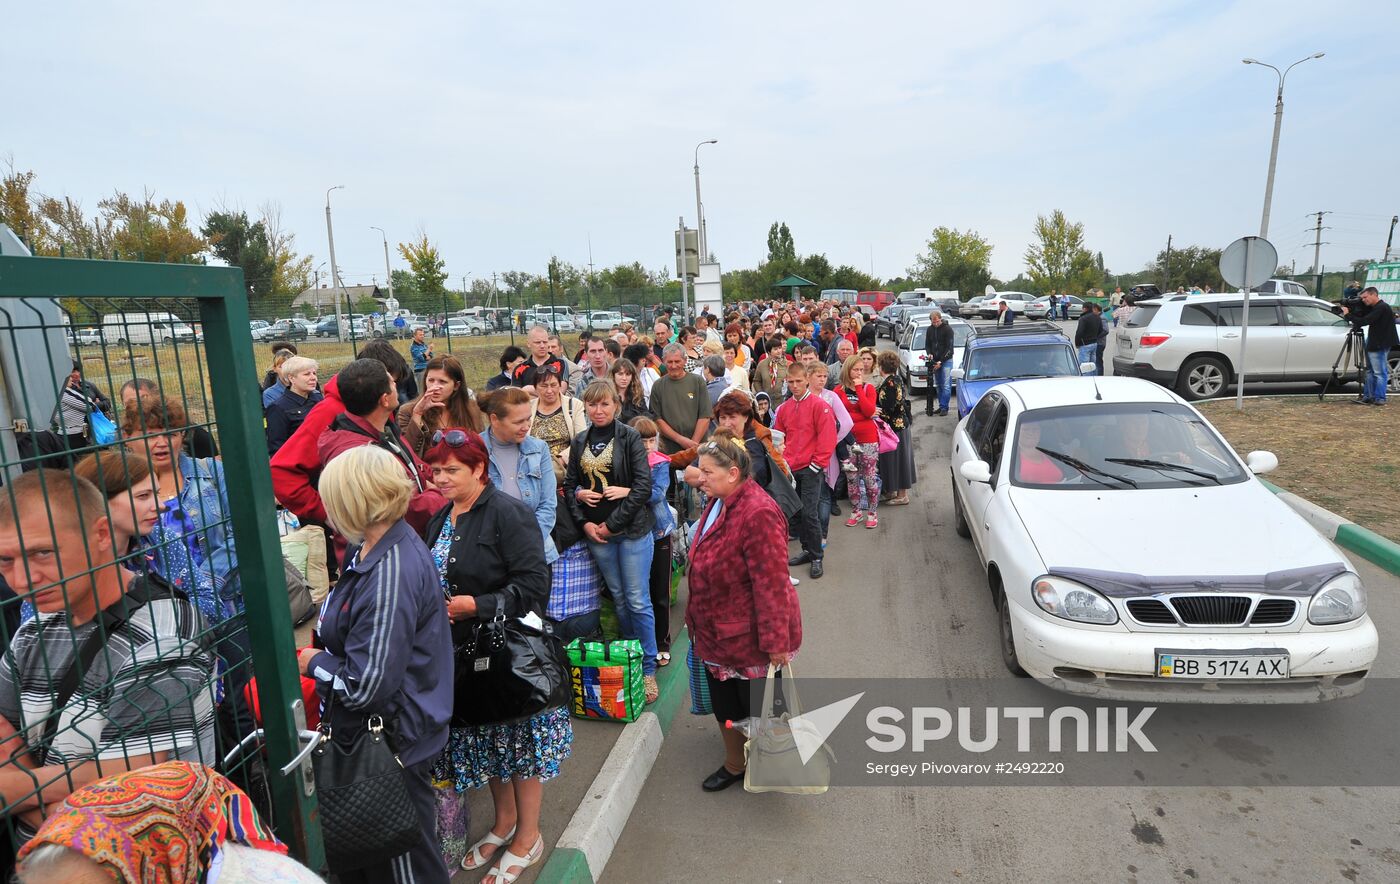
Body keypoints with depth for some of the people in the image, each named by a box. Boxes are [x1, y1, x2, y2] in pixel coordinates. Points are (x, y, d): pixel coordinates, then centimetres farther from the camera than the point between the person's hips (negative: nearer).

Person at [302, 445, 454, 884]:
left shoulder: (391, 574, -30)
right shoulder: (372, 550, 2)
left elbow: (364, 686, -27)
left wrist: (315, 662, -10)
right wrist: (321, 654, 2)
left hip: (393, 743, -9)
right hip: (373, 732, 9)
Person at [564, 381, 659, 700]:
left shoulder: (630, 437, -6)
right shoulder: (579, 442, 9)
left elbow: (643, 486, -12)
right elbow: (569, 485, 12)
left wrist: (613, 524, -13)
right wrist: (584, 523, -3)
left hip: (632, 530, -4)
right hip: (595, 532, 4)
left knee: (638, 601, 0)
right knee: (619, 599, 15)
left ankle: (648, 669, 14)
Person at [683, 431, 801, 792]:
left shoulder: (757, 514, -29)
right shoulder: (719, 503, 2)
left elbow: (771, 584, -28)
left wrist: (776, 642, -24)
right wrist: (698, 619, 21)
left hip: (750, 637, -8)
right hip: (717, 633, 8)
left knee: (757, 707, 13)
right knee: (724, 704, 21)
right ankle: (734, 765, 43)